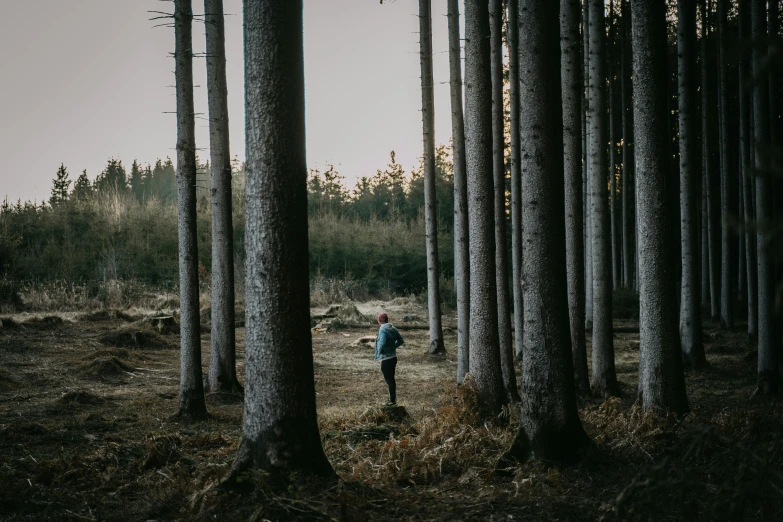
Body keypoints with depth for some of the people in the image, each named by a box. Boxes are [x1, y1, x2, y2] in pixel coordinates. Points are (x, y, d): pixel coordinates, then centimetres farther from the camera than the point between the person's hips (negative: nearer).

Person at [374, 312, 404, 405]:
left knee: (389, 379, -1)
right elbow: (401, 341, 14)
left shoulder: (382, 330, -18)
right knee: (391, 379, 17)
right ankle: (392, 398, 25)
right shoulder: (393, 329, 7)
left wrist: (379, 351, -14)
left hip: (386, 359, -8)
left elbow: (382, 343, -31)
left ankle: (392, 400, 3)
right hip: (393, 357, 8)